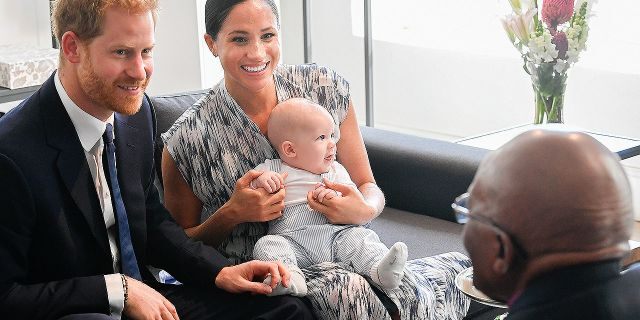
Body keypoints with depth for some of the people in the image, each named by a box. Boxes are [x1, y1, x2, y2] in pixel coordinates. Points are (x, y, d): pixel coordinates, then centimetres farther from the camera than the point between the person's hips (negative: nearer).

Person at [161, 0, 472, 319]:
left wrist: (364, 210, -16)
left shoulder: (327, 89, 0)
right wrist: (232, 214, -16)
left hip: (337, 250, 2)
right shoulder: (186, 140, -8)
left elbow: (367, 186, 9)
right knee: (347, 291, -35)